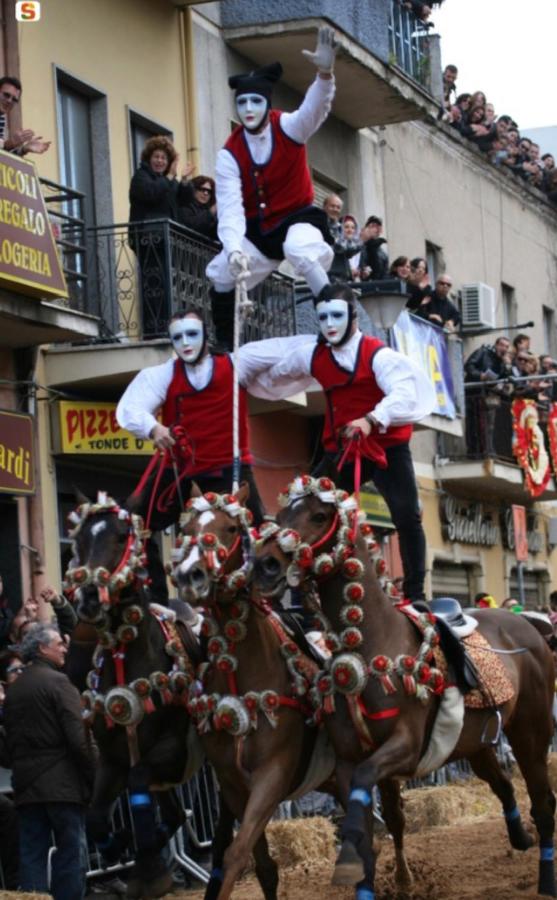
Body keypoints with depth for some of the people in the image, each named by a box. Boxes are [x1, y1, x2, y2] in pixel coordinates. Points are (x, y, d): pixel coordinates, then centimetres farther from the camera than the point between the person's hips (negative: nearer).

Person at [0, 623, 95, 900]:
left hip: (26, 784, 6)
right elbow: (78, 738, -14)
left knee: (31, 856, 5)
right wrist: (92, 777, -7)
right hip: (62, 783, -6)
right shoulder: (58, 682, -9)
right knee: (70, 852, -1)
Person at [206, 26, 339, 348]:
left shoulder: (289, 128, -14)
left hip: (298, 218, -3)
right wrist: (233, 249, -40)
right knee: (222, 275, -6)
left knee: (301, 250, -36)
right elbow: (230, 207, -22)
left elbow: (315, 109, -37)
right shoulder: (230, 154, -13)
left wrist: (325, 74, -59)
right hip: (259, 230, 4)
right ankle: (224, 345, 14)